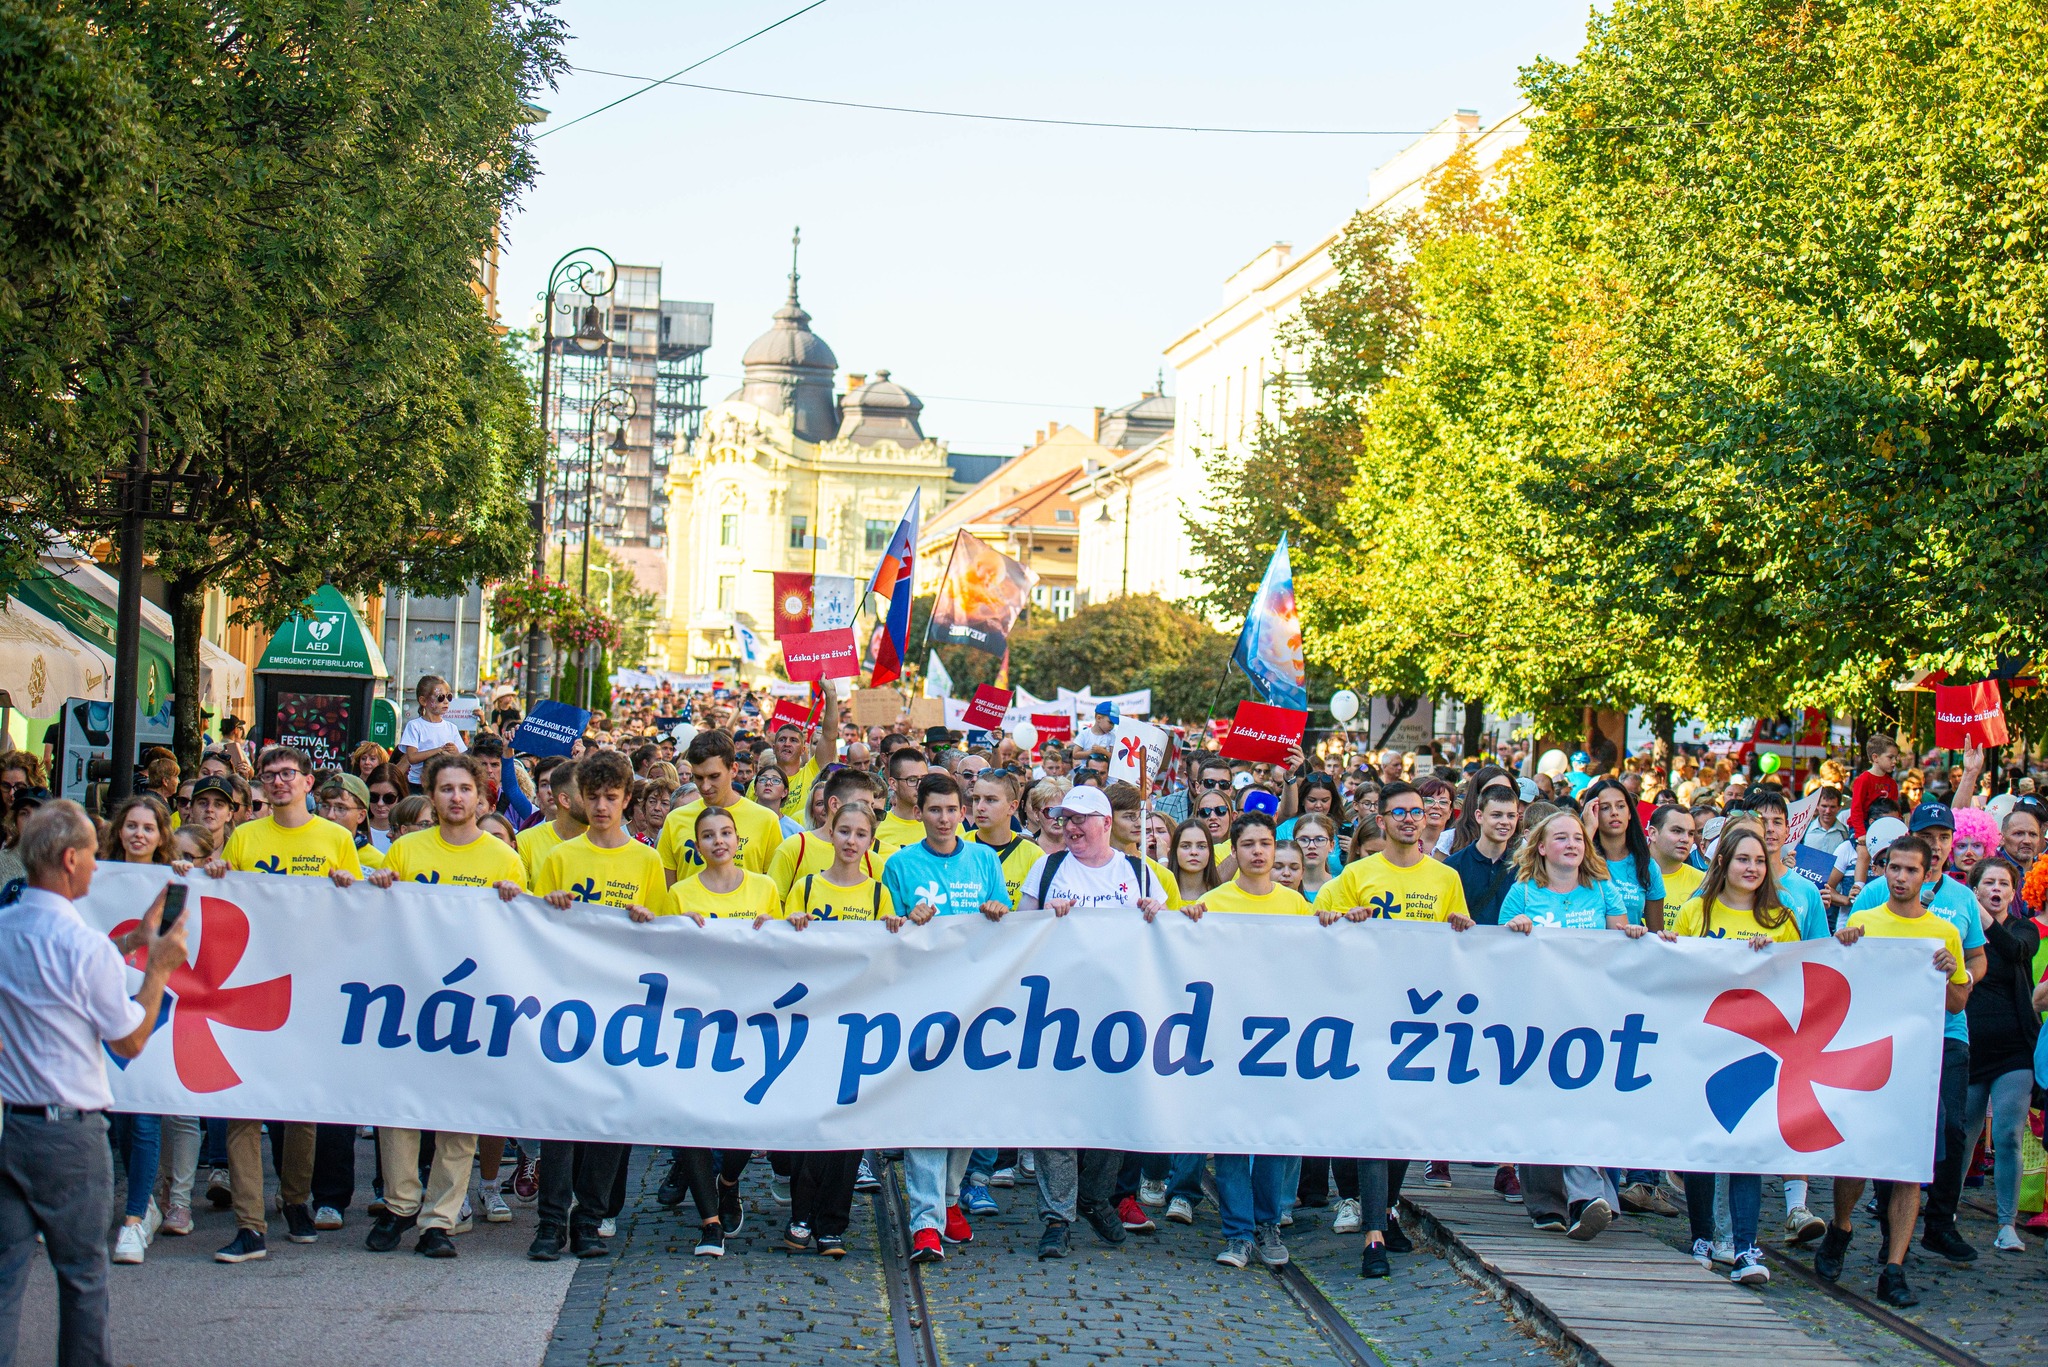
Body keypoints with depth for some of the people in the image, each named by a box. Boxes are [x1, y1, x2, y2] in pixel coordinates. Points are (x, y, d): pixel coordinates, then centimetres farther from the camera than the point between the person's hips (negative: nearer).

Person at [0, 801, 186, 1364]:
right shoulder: (86, 945, -17)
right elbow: (130, 1042, -7)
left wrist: (134, 940, 23)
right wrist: (159, 965, 2)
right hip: (67, 1130, -6)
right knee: (83, 1276, 8)